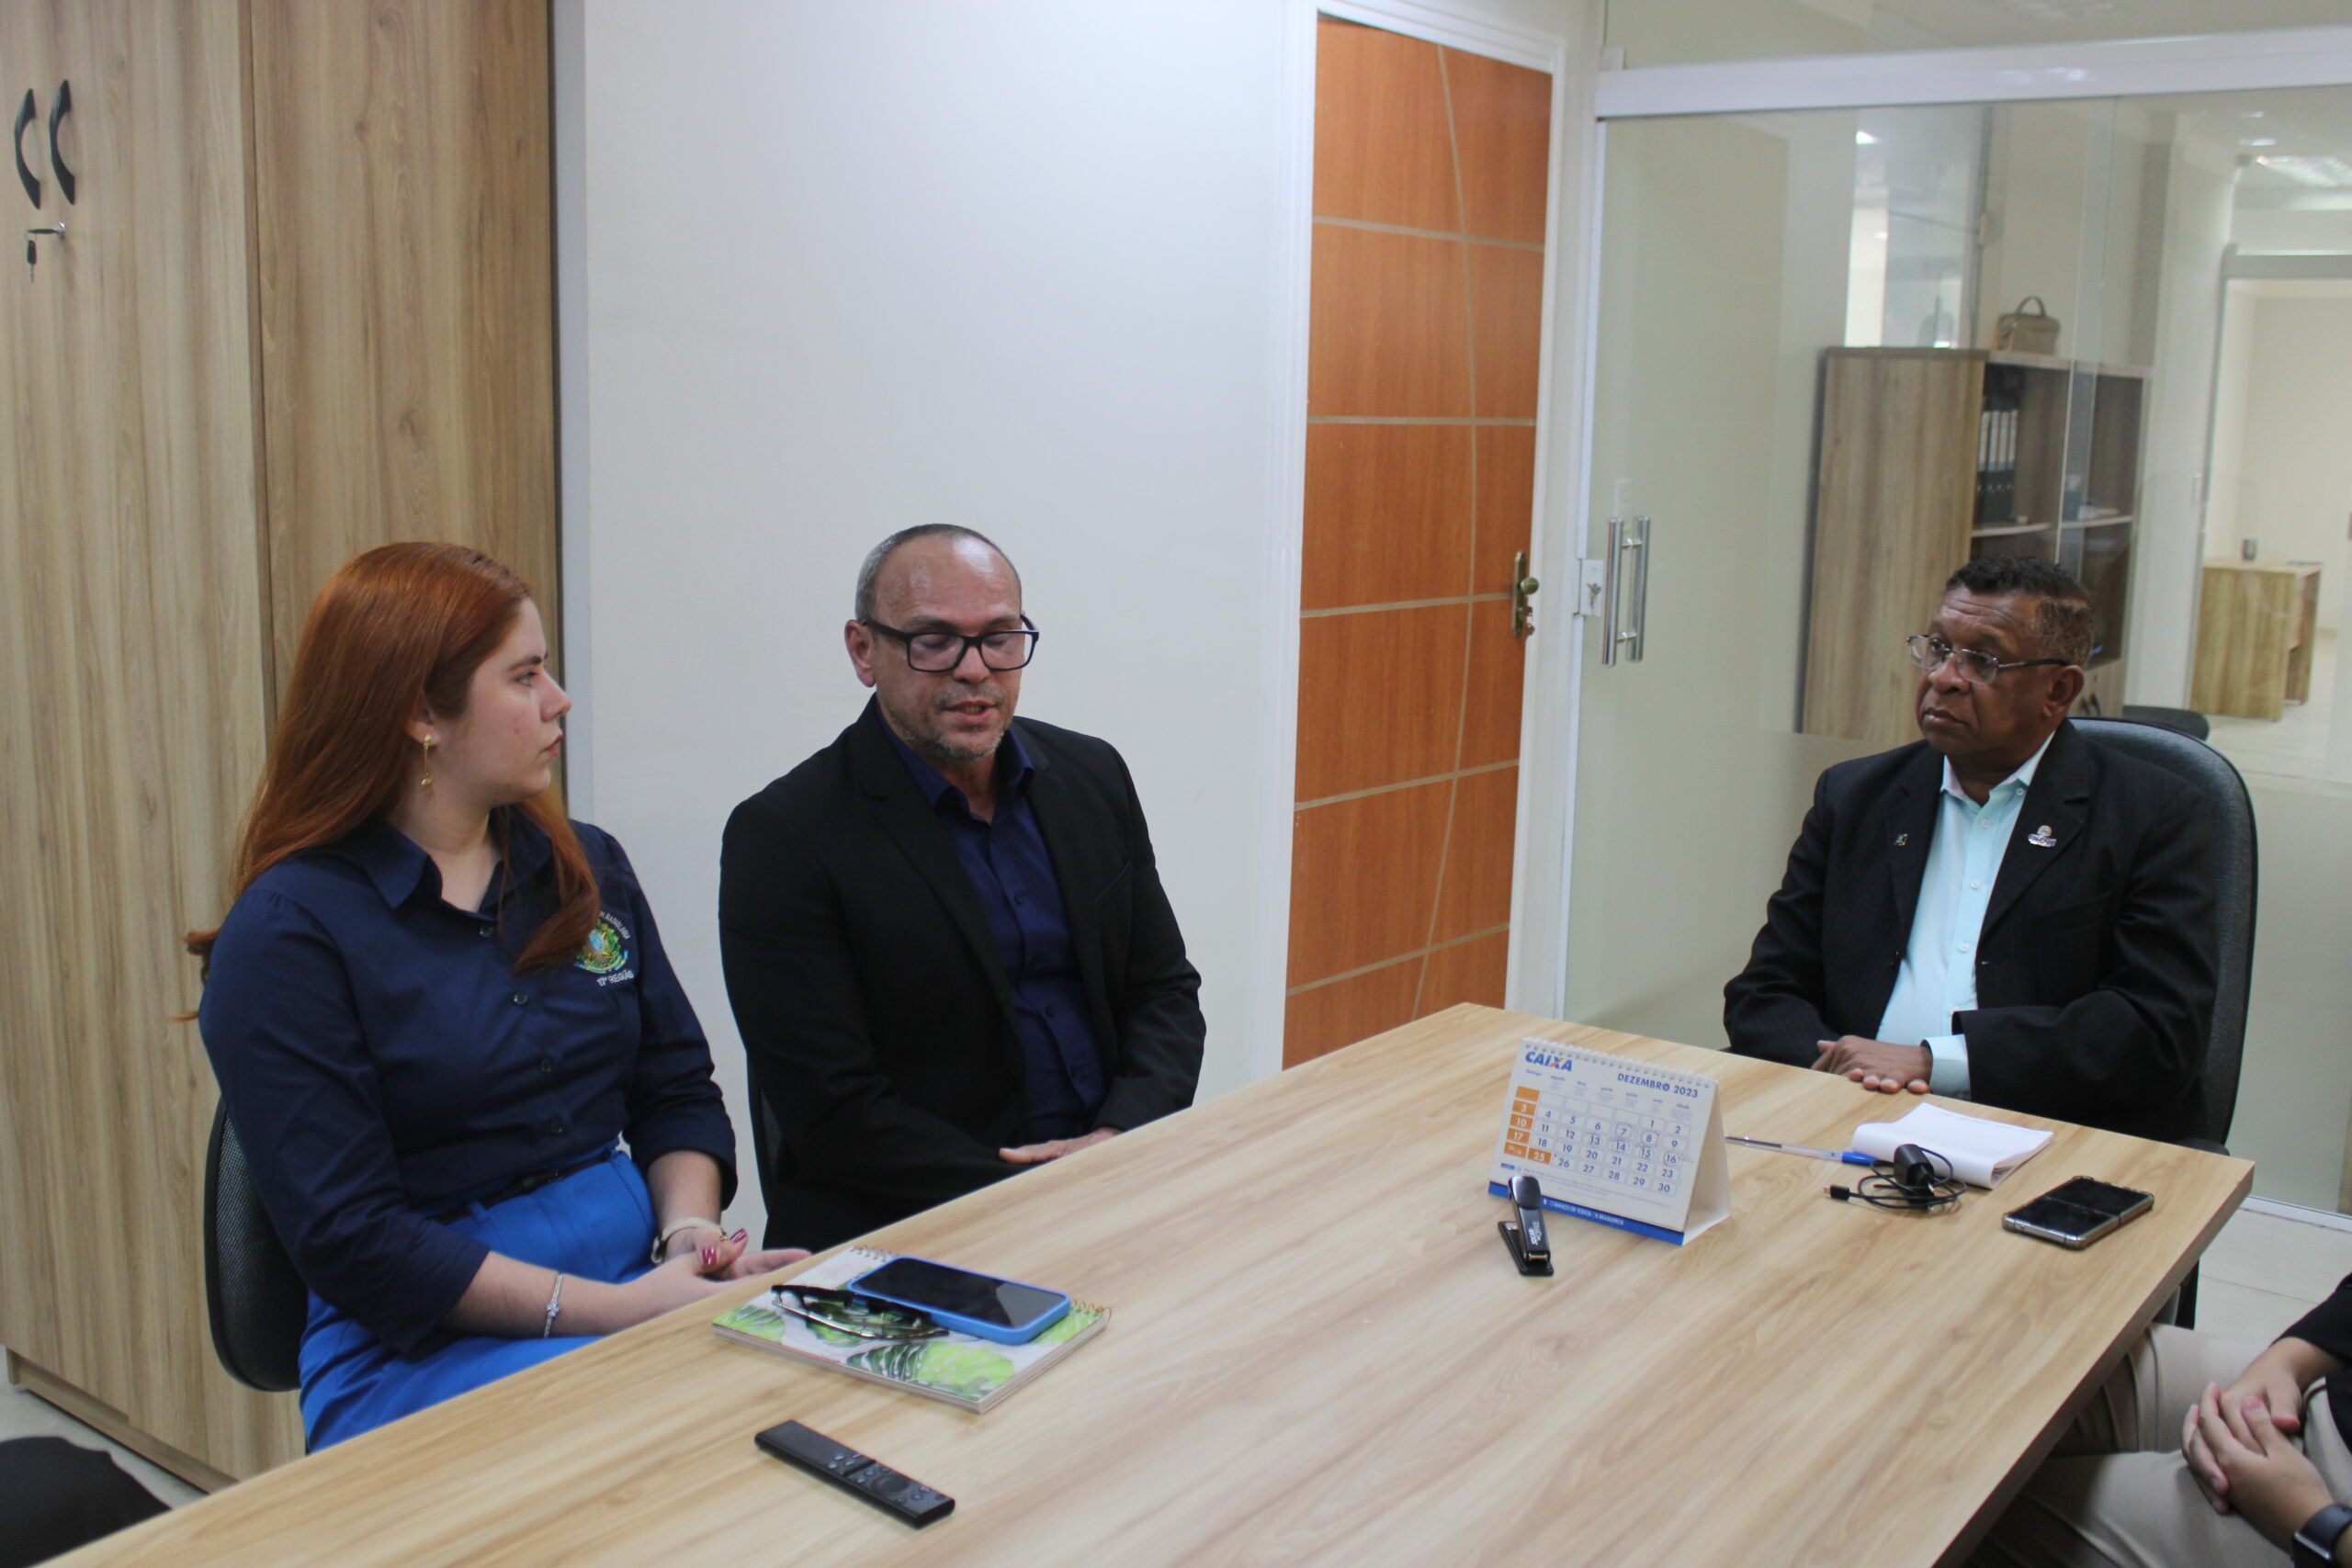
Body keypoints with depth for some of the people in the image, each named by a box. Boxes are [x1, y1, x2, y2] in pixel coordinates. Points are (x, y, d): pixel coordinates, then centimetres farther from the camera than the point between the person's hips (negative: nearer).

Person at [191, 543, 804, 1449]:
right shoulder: (289, 931, -6)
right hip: (422, 1336, -6)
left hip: (638, 1267, 6)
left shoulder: (589, 869, 12)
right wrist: (611, 1309, -19)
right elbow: (349, 1238, -12)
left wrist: (691, 1231, -7)